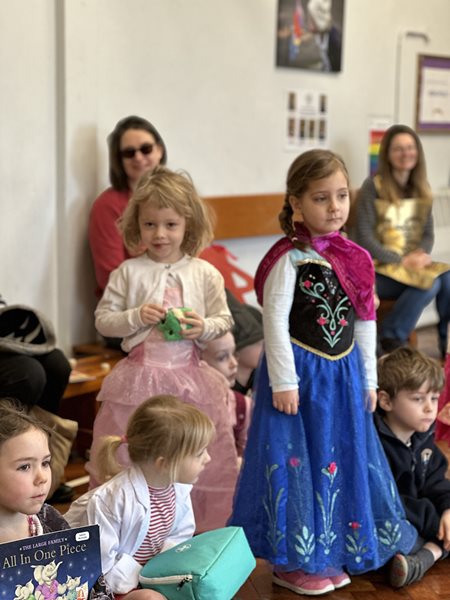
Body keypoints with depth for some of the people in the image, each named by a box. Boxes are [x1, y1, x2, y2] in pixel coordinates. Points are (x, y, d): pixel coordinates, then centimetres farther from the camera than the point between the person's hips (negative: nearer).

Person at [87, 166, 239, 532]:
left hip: (189, 375, 1)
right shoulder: (128, 272, -2)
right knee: (127, 460, 9)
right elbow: (103, 319, 2)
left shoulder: (205, 274, 0)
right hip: (140, 376, -1)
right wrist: (136, 317, -14)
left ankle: (206, 529, 26)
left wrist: (205, 327, -14)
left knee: (206, 460, 8)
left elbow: (224, 319, 6)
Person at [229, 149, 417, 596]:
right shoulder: (289, 258, -14)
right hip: (302, 374, -7)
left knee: (343, 459, 14)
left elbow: (364, 322, 10)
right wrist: (283, 381, -18)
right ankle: (291, 562, 17)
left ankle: (328, 555, 31)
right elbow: (275, 322, -16)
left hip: (342, 375, 7)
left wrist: (368, 378, 12)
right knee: (298, 460, 2)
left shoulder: (353, 258, 4)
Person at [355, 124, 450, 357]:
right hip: (379, 269, -5)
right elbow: (365, 238, -11)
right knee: (430, 283, -29)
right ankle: (390, 341, -14)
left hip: (413, 264, 5)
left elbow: (428, 233, 11)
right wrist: (401, 260, -17)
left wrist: (420, 255, -12)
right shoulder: (373, 186, -7)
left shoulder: (421, 189, 11)